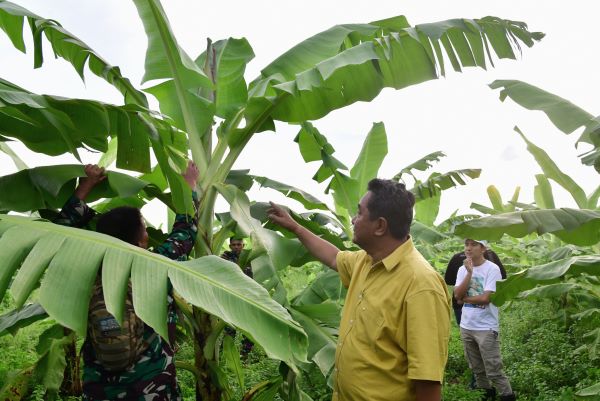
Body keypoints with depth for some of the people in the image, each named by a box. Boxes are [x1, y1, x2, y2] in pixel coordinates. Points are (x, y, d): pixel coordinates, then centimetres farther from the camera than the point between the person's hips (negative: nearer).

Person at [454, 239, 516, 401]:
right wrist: (469, 272, -15)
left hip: (486, 328, -6)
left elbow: (485, 298, -20)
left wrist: (464, 298, -7)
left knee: (493, 370, 1)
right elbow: (457, 295, -9)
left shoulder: (492, 269, -13)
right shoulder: (463, 269, 4)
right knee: (477, 369, 19)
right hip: (466, 327, 6)